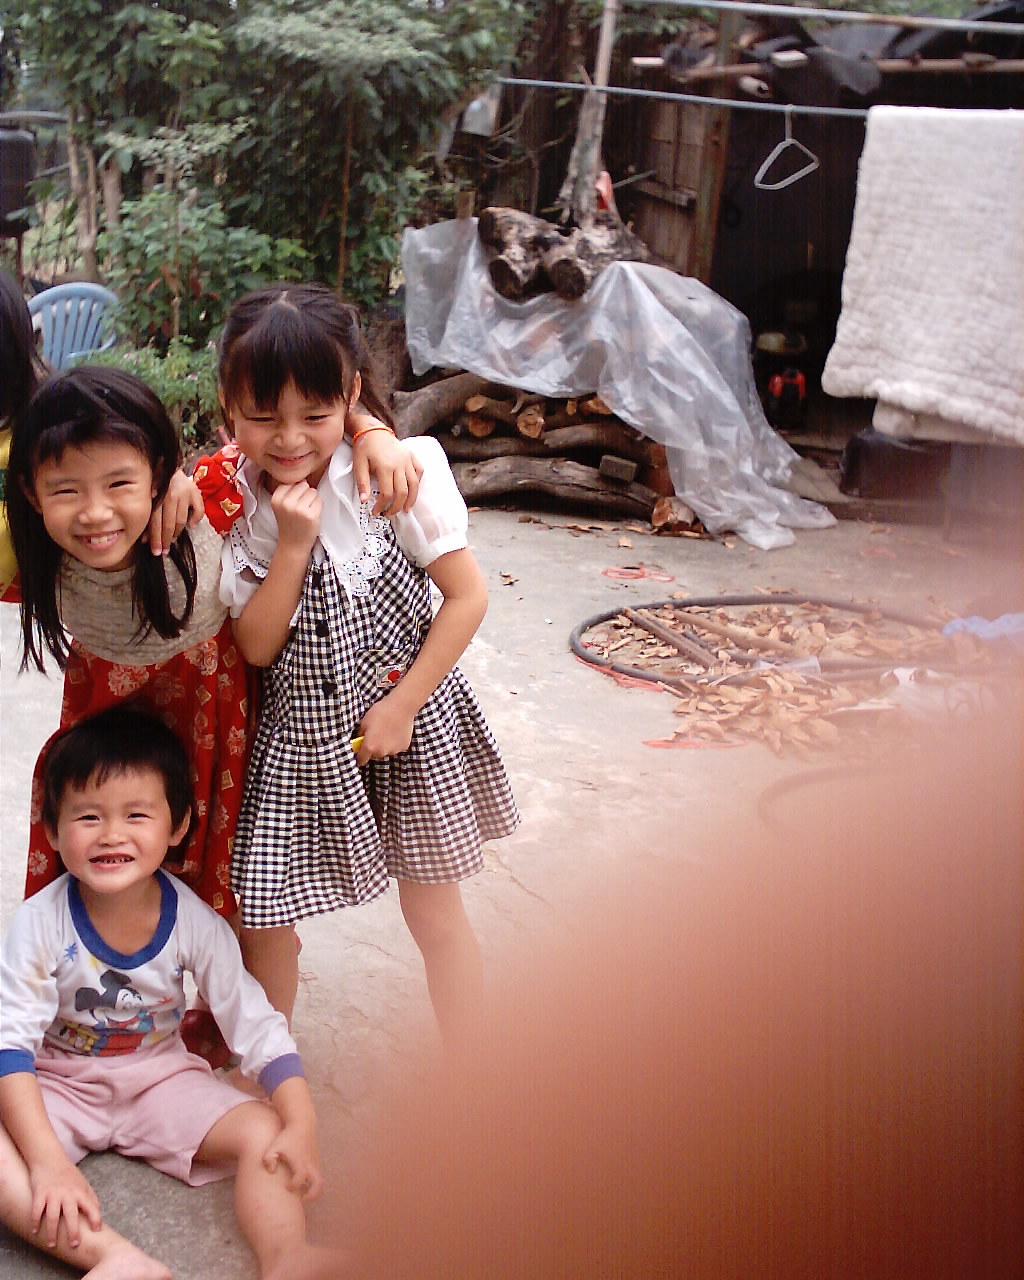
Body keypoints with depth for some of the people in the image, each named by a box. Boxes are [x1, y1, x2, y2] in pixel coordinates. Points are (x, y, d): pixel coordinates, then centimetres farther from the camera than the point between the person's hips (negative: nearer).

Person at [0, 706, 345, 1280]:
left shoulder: (193, 920, -17)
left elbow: (258, 1024, -13)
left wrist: (302, 1126, -26)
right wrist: (48, 1162, -33)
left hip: (161, 1077, 1)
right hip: (59, 1085, -1)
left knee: (265, 1132, -22)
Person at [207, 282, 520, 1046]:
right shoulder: (234, 504, -7)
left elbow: (468, 596, -14)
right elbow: (257, 646, -10)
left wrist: (401, 706, -14)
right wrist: (291, 544, -23)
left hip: (403, 715, -2)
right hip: (299, 732, 3)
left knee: (433, 909, 10)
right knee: (261, 914, 8)